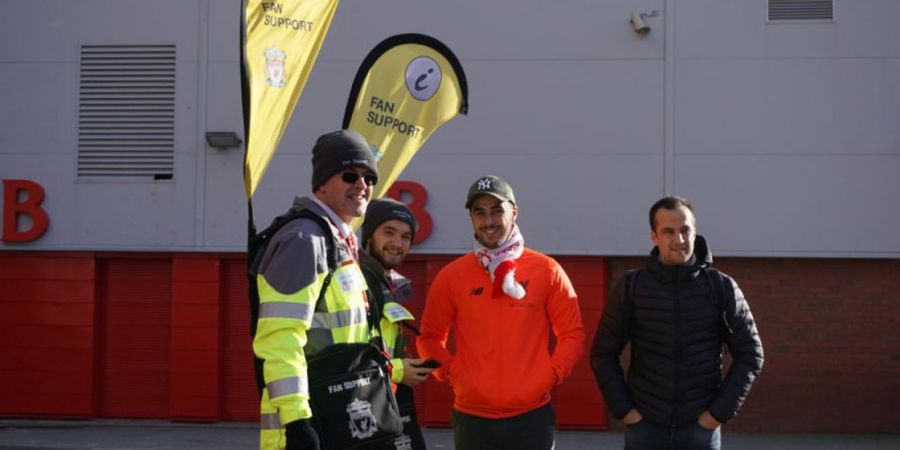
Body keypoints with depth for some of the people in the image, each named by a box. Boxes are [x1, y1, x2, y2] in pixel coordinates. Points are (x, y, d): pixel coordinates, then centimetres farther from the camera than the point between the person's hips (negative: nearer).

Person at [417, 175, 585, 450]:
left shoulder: (547, 271, 1)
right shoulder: (451, 276, 3)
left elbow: (572, 334, 3)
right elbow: (431, 337, 10)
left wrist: (549, 376, -8)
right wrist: (452, 373, -5)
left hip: (532, 416, -1)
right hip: (472, 418, 1)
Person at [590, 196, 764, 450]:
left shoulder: (721, 287, -1)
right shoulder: (631, 286, 0)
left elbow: (750, 355, 3)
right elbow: (603, 354, 5)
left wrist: (721, 411, -5)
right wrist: (622, 409, -3)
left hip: (701, 427, 0)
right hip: (644, 426, 0)